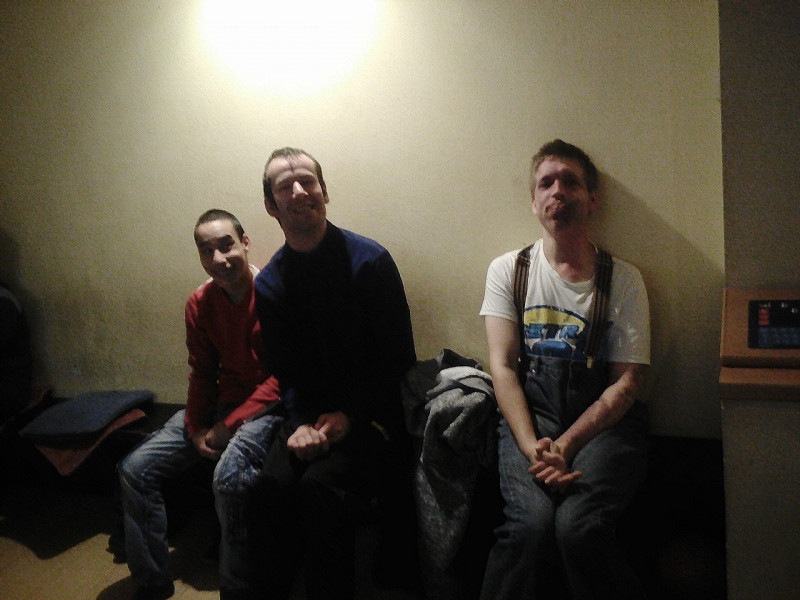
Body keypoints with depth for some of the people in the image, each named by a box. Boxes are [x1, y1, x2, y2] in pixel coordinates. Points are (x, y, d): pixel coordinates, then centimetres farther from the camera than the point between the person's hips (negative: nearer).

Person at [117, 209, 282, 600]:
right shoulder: (199, 304, 3)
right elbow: (202, 374, 11)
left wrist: (228, 425, -17)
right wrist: (196, 429, -5)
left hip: (268, 406, -7)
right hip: (220, 404, 7)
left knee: (229, 474, -35)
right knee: (135, 469, -3)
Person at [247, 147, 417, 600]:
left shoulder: (370, 260, -7)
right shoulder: (269, 284, 6)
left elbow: (399, 358, -6)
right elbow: (286, 373, 8)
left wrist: (349, 415, -14)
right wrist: (300, 423, -12)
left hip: (371, 418, -3)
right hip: (311, 414, 4)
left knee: (321, 485, -29)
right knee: (272, 485, -24)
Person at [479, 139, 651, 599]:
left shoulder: (623, 279, 8)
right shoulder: (509, 270, 11)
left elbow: (627, 382, 2)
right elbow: (503, 367, 2)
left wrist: (565, 445, -13)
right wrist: (532, 448, -14)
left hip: (605, 419, 0)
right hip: (530, 413, 1)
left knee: (579, 526, -28)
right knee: (531, 523, -29)